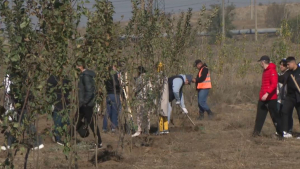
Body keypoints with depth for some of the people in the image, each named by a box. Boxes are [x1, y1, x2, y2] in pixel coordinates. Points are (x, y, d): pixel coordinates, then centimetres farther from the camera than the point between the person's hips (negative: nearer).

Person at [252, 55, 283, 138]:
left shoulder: (272, 71, -15)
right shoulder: (265, 71, 16)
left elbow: (274, 84, -24)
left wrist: (267, 94, -31)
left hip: (270, 98, -9)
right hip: (263, 97, 9)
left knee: (275, 116, -3)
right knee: (260, 116, 6)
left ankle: (280, 133, 4)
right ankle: (256, 132, 7)